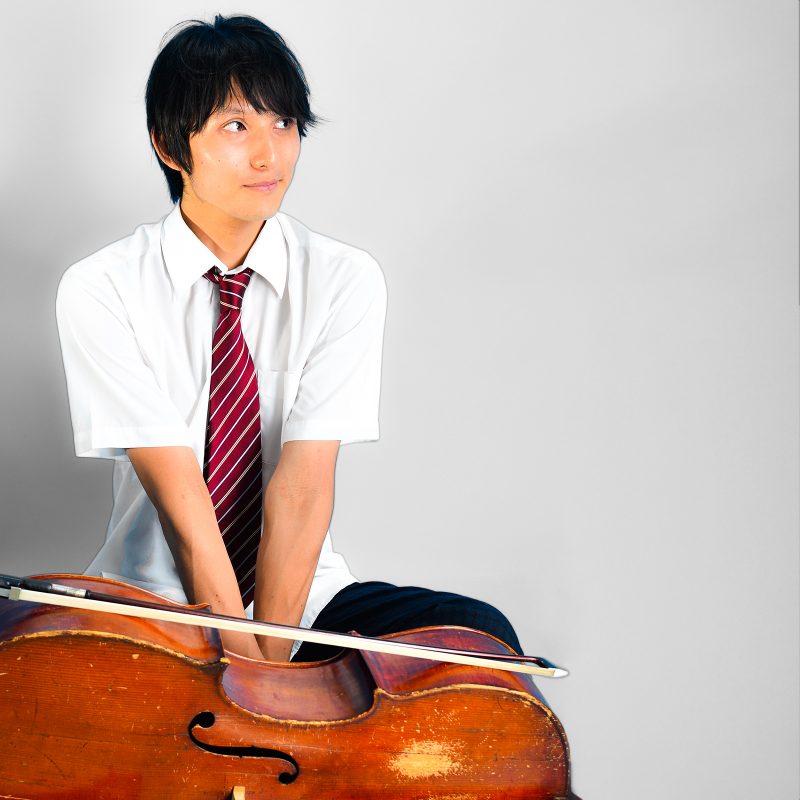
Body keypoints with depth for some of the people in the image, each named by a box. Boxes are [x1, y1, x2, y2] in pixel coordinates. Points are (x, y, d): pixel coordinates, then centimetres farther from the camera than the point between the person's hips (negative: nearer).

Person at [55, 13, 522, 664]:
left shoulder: (347, 280, -4)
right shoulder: (99, 292, -8)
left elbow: (305, 481, -14)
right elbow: (176, 487, -17)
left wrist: (271, 658, -21)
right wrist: (241, 661, -22)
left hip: (304, 597, 2)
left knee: (482, 635, -24)